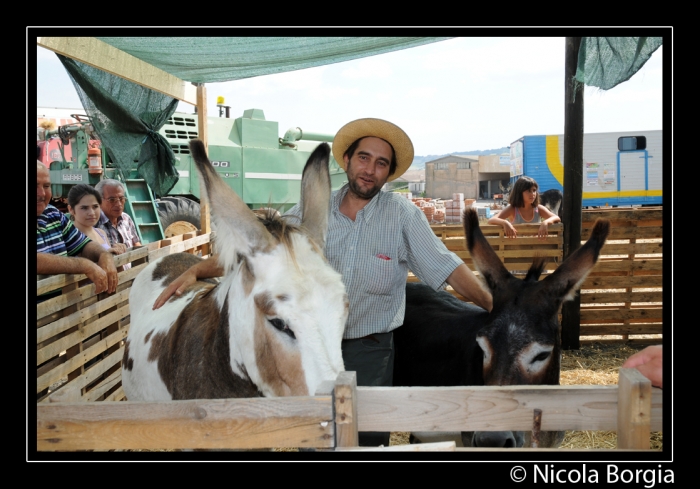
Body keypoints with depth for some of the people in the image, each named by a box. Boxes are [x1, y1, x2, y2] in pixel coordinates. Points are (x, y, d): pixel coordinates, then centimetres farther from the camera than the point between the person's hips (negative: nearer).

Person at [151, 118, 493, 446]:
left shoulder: (403, 215, -5)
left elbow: (449, 269, -7)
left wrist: (496, 308, -16)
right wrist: (196, 271, -11)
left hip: (369, 352, -2)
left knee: (368, 440, 7)